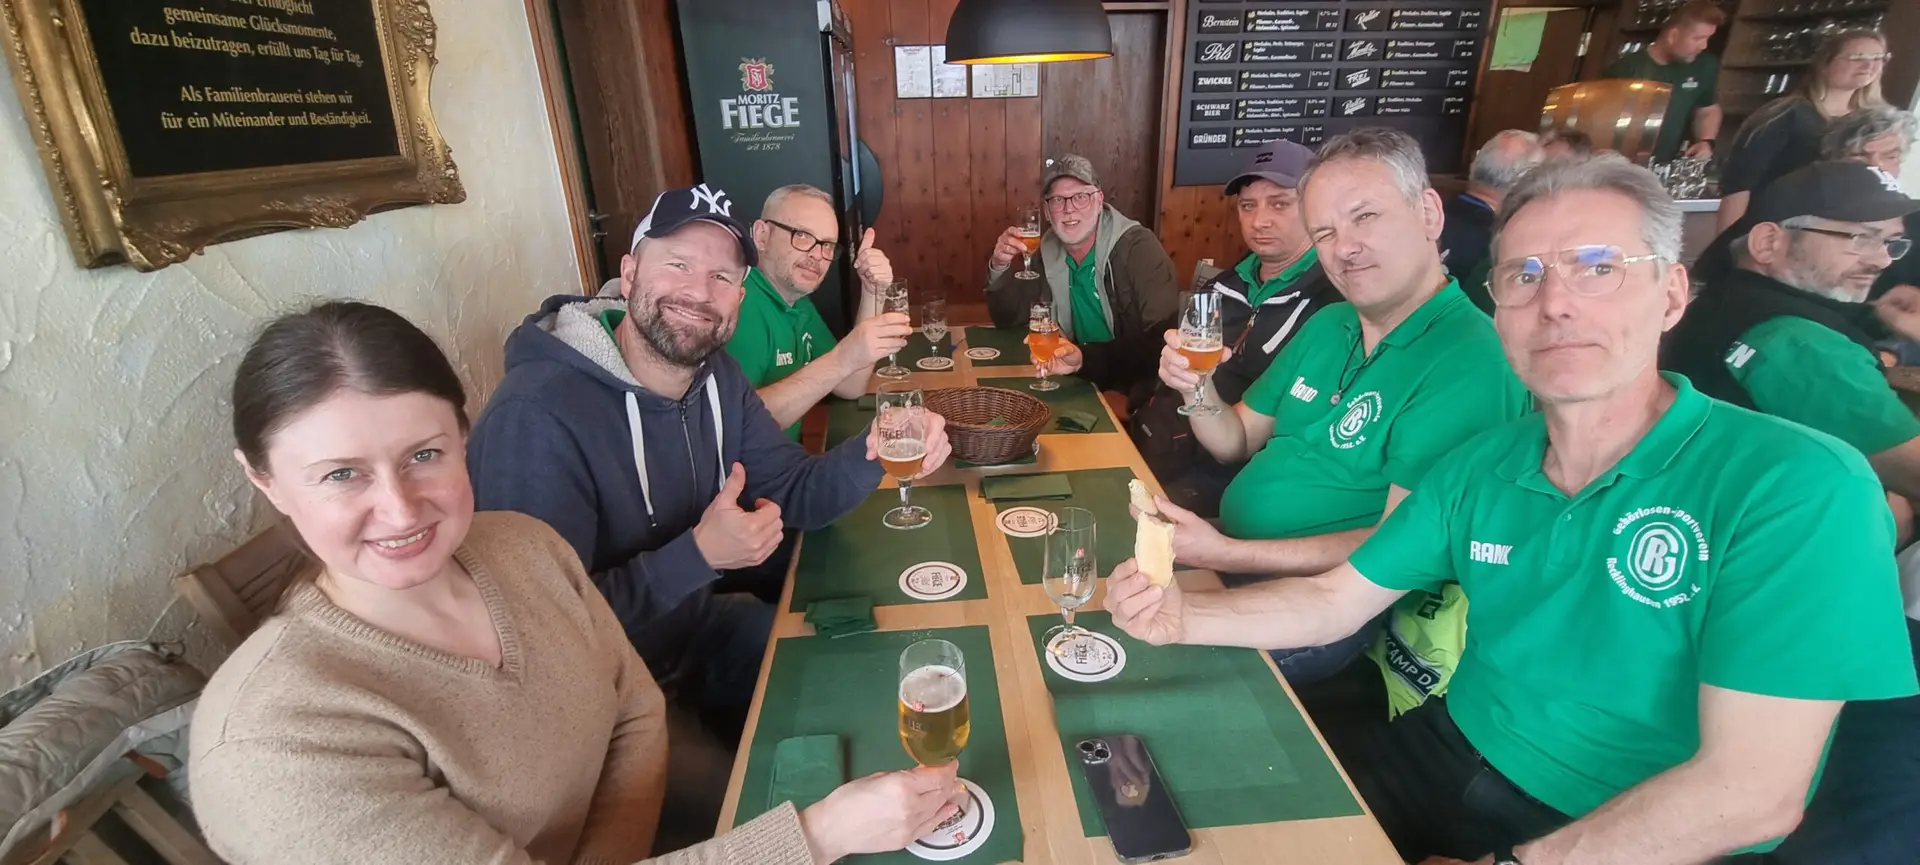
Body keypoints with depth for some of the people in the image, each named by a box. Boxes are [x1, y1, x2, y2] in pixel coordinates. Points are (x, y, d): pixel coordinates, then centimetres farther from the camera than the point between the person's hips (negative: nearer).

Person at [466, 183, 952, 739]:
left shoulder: (715, 373, -2)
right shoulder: (535, 419, -29)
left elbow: (790, 492, -1)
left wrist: (874, 453, -20)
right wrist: (699, 555, -33)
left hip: (696, 627, 7)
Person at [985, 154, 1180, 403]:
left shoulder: (1138, 248, -15)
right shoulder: (1049, 252, 3)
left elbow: (1162, 341, -24)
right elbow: (1010, 320, 7)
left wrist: (1087, 359, -35)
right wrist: (1000, 268, -10)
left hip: (1139, 388, -5)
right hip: (1085, 382, 5)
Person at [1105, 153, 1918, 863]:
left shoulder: (1797, 487, -18)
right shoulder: (1481, 467, -2)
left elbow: (1749, 792, -21)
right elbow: (1333, 599, 0)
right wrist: (1180, 615, -16)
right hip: (1447, 758, 5)